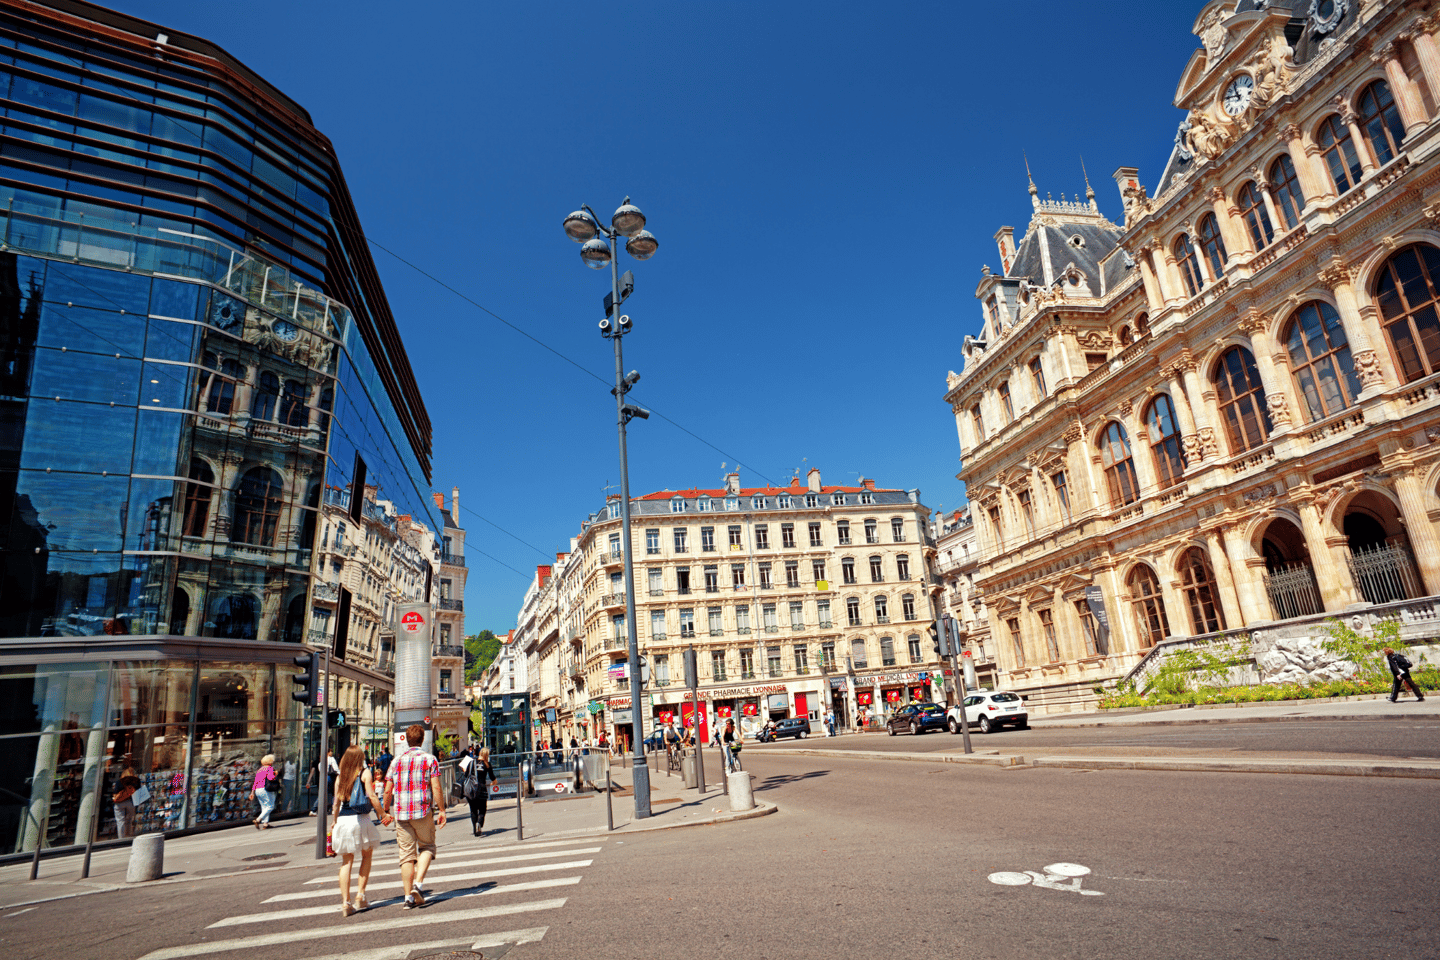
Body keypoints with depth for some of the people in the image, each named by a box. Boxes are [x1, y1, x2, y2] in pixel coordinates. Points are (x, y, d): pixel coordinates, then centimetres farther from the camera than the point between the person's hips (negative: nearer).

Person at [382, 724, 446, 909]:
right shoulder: (429, 759, 0)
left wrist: (385, 811, 22)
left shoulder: (396, 761, 9)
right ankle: (418, 883, -6)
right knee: (427, 847, 13)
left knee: (406, 854, 7)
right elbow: (436, 787, -8)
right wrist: (441, 810, -3)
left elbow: (388, 791, 8)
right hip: (423, 810, -2)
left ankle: (409, 896, 6)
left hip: (400, 812, 3)